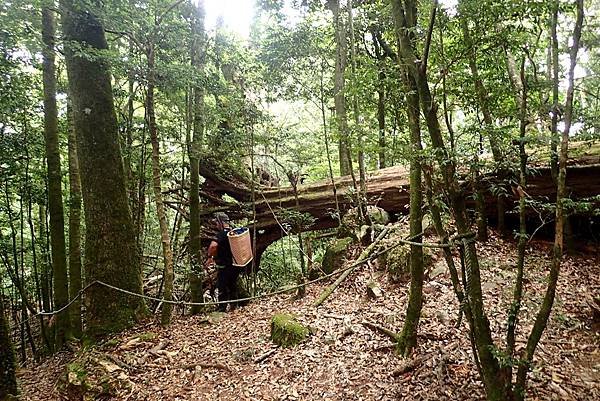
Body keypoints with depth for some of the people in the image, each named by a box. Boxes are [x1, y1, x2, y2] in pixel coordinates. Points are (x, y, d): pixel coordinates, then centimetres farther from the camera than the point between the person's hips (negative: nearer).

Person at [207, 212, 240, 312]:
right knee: (233, 287, 18)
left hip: (224, 267, -8)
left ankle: (221, 310, 7)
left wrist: (210, 255, -18)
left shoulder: (222, 233, -19)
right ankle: (234, 308, 25)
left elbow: (213, 246, -35)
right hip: (235, 265, 8)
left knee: (222, 289, 2)